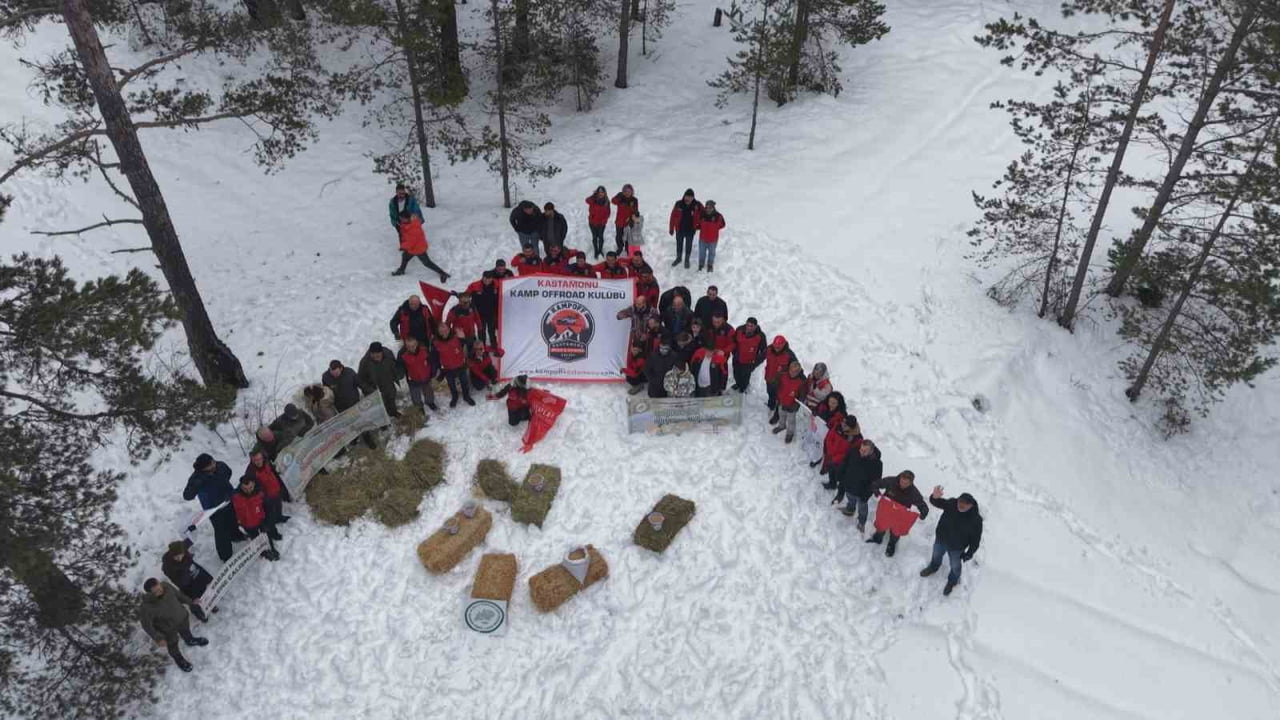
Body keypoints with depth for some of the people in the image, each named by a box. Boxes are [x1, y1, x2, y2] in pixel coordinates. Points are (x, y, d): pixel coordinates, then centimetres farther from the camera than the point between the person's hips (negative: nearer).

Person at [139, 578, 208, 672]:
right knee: (173, 645, 27)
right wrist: (158, 638, -19)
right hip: (168, 629, -3)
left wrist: (190, 602, 4)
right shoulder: (146, 607, -41)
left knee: (185, 631, 35)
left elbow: (177, 594, -8)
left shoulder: (165, 586, -31)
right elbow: (146, 625, -23)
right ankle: (179, 660, 58)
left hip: (182, 617, 3)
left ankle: (190, 640, 69)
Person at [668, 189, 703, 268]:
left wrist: (698, 225, -2)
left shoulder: (697, 205, -17)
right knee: (679, 244, 20)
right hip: (679, 229, 1)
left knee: (688, 246, 14)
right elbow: (673, 217, -10)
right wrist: (671, 229, -7)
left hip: (690, 230, -1)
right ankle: (678, 258, 42)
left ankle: (687, 260, 35)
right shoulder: (678, 204, -16)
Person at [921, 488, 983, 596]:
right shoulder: (951, 503, -29)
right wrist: (935, 497, -48)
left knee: (955, 566, 26)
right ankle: (933, 567, 66)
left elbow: (976, 539, -20)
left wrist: (969, 554, -10)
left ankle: (952, 581, 58)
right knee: (936, 555, 32)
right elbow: (936, 502, -23)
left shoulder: (976, 520, -34)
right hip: (941, 538, 2)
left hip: (956, 548, -2)